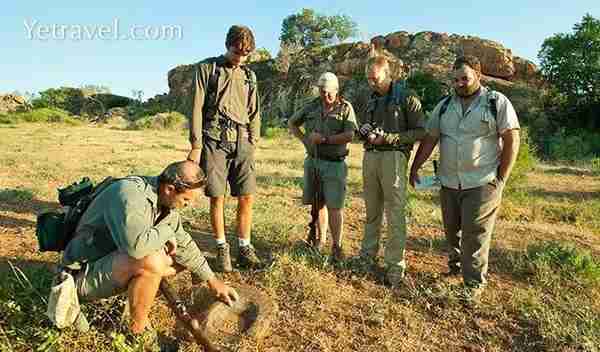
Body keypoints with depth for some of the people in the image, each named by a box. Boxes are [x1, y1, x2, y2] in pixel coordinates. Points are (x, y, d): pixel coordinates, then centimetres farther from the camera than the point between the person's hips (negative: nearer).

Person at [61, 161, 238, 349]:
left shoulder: (164, 200, -3)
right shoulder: (130, 194, -29)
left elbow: (183, 243, 6)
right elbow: (136, 244, -44)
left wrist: (213, 281, 8)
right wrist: (167, 231, -23)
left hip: (115, 262, 8)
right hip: (85, 275, -8)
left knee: (182, 256, 4)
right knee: (151, 262, -34)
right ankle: (139, 330, -11)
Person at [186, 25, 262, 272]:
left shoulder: (250, 76, 18)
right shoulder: (207, 68, 7)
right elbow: (197, 108, 0)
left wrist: (253, 141, 7)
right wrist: (196, 145, -7)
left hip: (242, 142, 3)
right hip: (214, 141, -3)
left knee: (247, 197, -1)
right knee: (217, 197, -1)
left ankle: (244, 249, 12)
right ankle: (222, 249, 13)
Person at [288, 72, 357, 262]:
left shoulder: (345, 108, -3)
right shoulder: (312, 107, 7)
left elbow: (349, 135, -14)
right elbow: (292, 123, 19)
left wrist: (324, 139, -17)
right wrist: (304, 139, 4)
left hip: (334, 163, -4)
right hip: (312, 161, 4)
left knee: (334, 206, -4)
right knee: (318, 204, 14)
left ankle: (336, 246, 7)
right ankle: (319, 239, 30)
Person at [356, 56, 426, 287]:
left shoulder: (406, 97, -3)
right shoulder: (372, 99, 18)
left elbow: (420, 131, -8)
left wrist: (387, 138, -16)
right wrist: (365, 132, 2)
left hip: (393, 157, -6)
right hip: (370, 156, 7)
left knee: (395, 214, -6)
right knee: (372, 211, 14)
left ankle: (395, 266, 1)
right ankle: (367, 255, 26)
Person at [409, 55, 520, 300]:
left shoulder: (497, 102, -3)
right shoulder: (444, 106, 9)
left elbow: (512, 140, -4)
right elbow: (429, 139, 10)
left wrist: (501, 178, -8)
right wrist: (415, 168, 6)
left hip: (482, 183, -4)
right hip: (448, 183, 4)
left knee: (475, 235, -1)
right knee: (451, 230, 14)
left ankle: (474, 284, 12)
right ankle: (455, 265, 36)